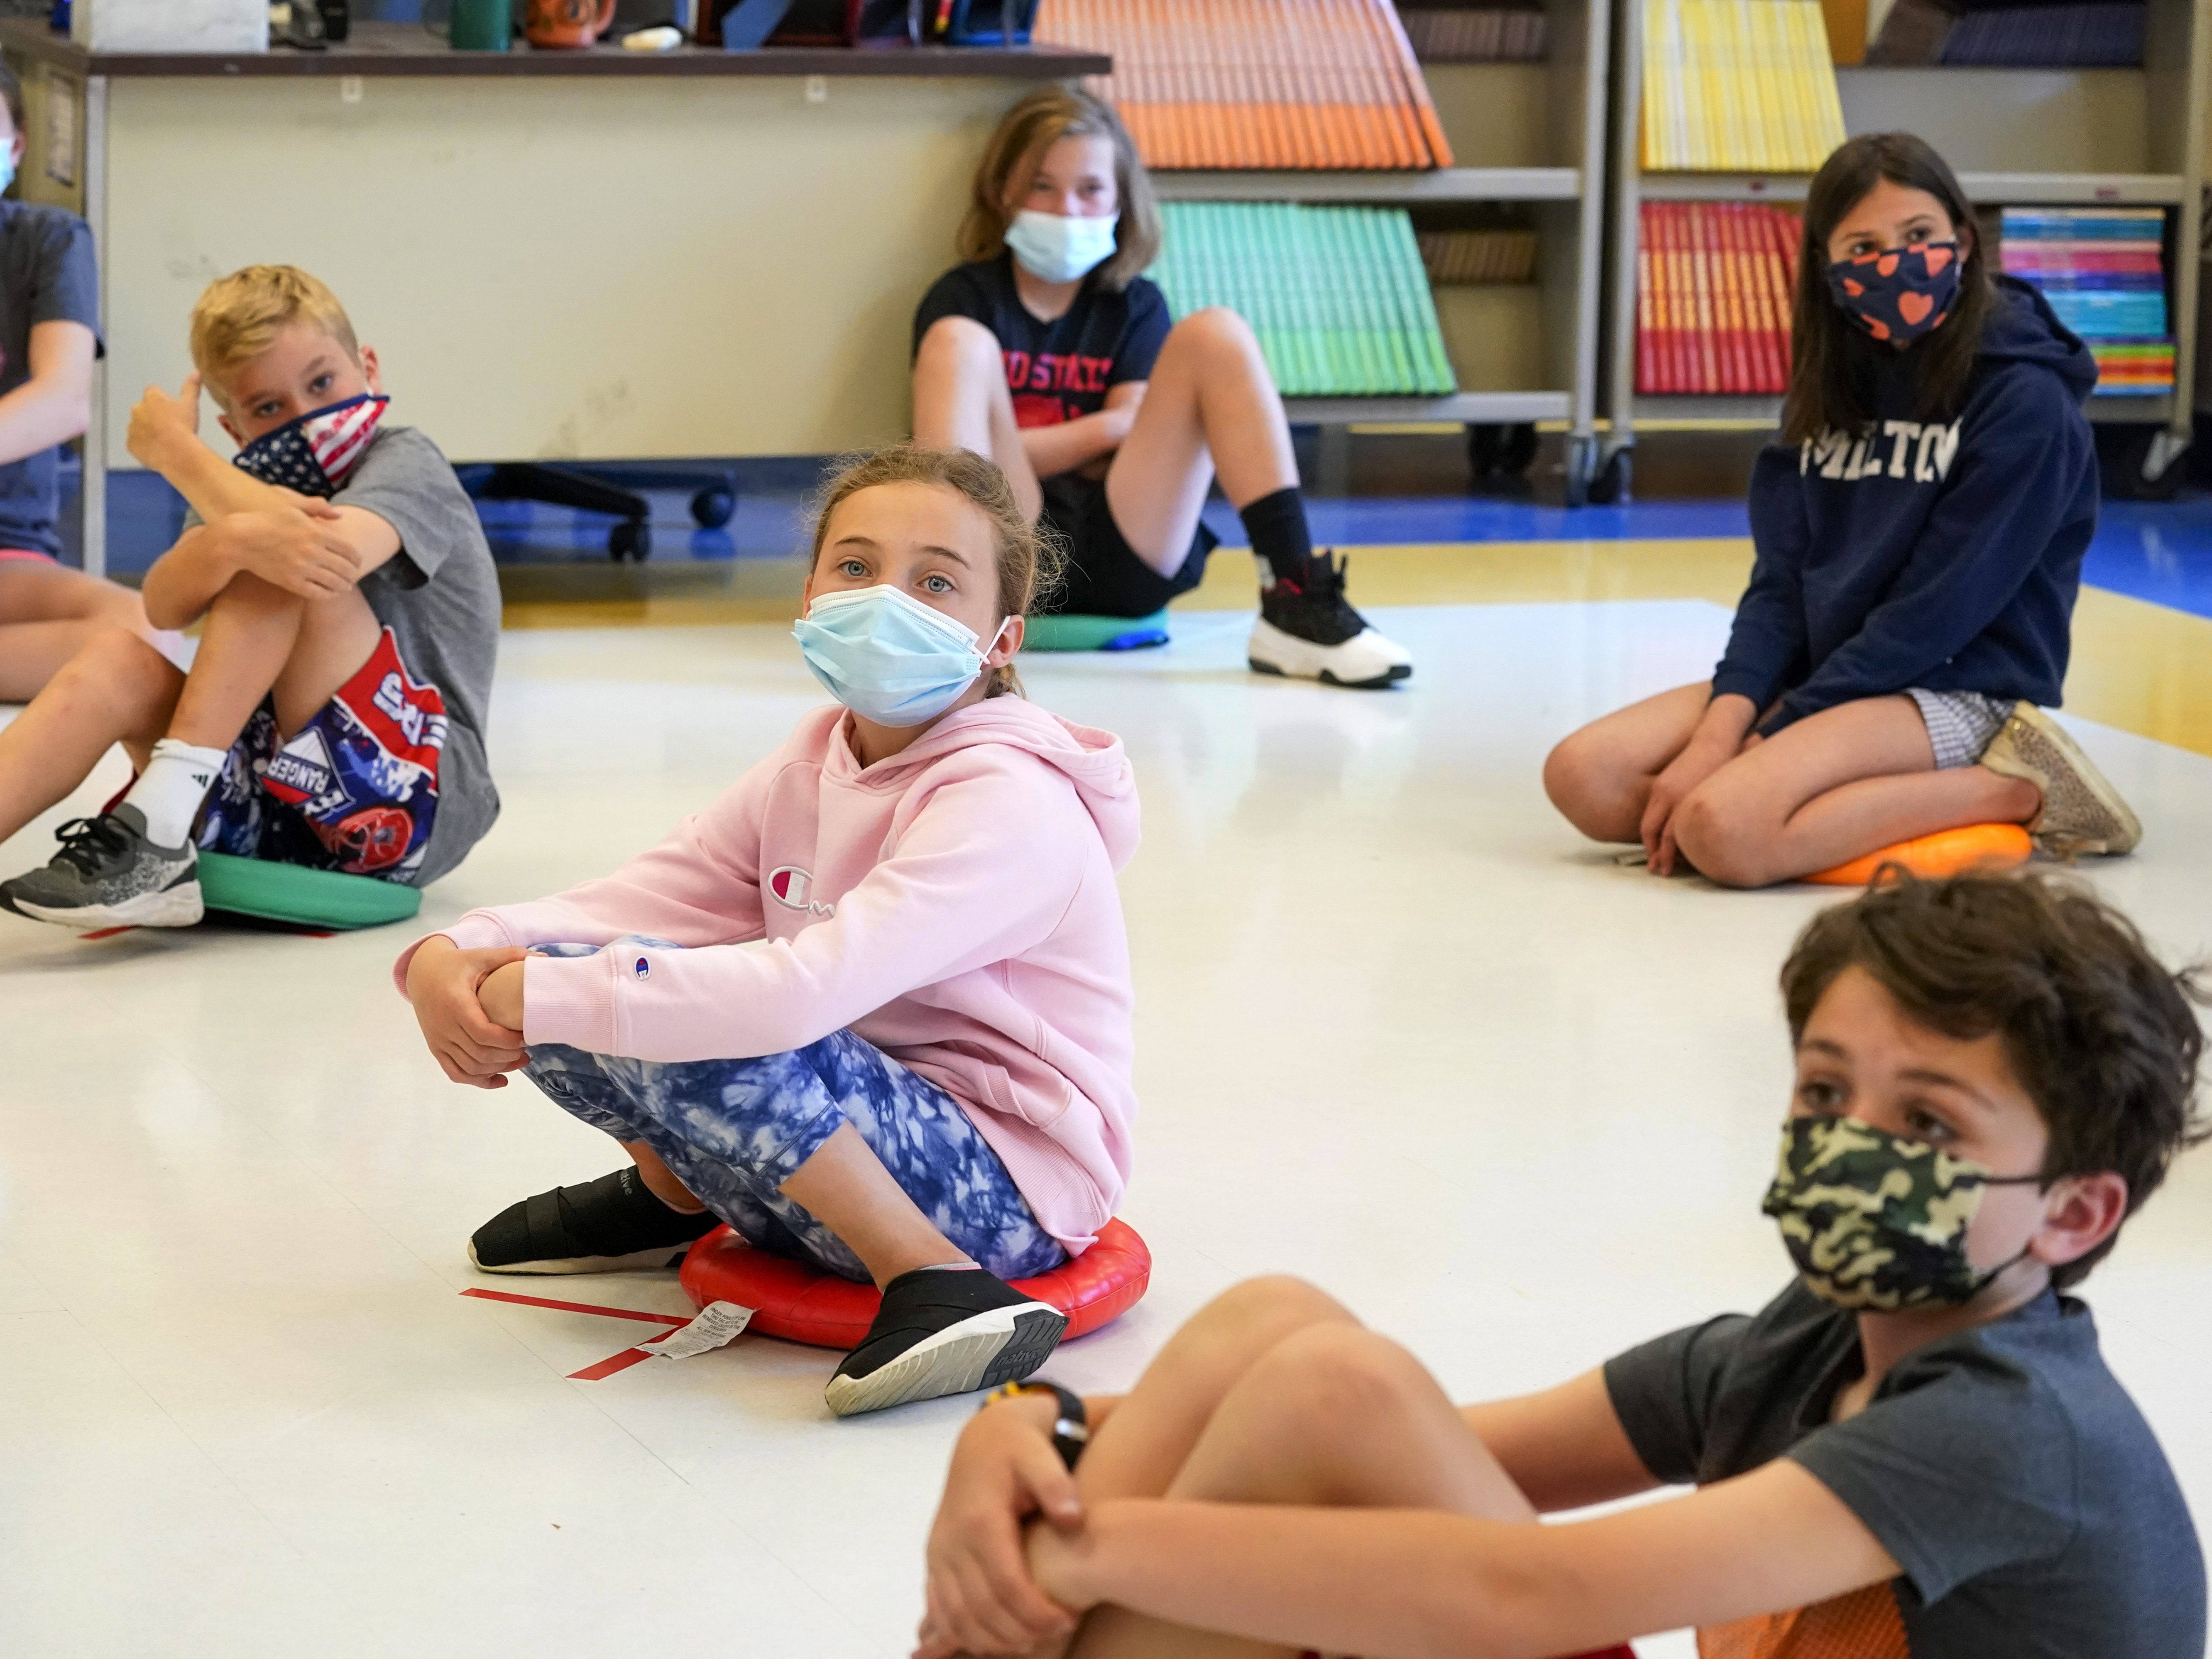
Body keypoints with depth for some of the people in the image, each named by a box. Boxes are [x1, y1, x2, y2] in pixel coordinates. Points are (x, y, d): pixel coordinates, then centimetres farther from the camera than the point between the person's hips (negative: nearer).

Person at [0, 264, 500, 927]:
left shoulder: (406, 462, -2)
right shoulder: (250, 485, 15)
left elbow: (335, 551, -26)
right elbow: (164, 607, -6)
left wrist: (174, 449, -9)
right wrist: (235, 540, -32)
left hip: (413, 796, -5)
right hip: (268, 803, 5)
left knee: (292, 567, -22)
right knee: (117, 661, -19)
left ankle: (156, 825, -28)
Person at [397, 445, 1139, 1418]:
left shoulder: (1009, 801, -20)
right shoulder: (820, 762, 6)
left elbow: (805, 992, -34)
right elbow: (641, 899, 1)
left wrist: (537, 999, -28)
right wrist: (452, 959, -20)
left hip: (1009, 1192, -8)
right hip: (861, 1138, 8)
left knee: (696, 1021, -30)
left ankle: (935, 1280, -22)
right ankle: (675, 1193, 24)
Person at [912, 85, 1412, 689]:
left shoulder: (1134, 306, 18)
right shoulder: (966, 296, 8)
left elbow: (1129, 442, 6)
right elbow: (971, 451, -5)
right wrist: (1104, 431, -4)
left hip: (1127, 558, 3)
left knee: (1215, 335, -10)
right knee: (958, 341, -20)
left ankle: (1295, 604, -27)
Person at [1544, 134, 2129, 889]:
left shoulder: (2025, 402, -11)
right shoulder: (1833, 386, 11)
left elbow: (1938, 609, -16)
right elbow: (1781, 577, 5)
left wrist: (1771, 737, -17)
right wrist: (1725, 720, -14)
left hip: (1962, 692, -7)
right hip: (1820, 677, 7)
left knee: (1724, 830, -32)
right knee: (1582, 777, -12)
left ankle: (2012, 791, -14)